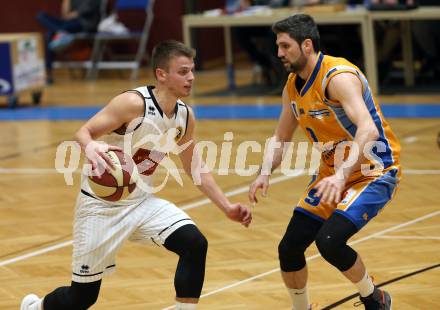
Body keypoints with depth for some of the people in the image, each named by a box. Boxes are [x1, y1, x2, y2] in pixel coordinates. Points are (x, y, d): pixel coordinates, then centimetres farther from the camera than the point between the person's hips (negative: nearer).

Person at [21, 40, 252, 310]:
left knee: (195, 244, -18)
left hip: (141, 201, 6)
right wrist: (90, 147, -45)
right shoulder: (134, 103, -22)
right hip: (102, 203, -6)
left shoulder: (185, 116, -2)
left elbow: (196, 168, 11)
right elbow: (84, 132, -22)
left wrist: (227, 207, 5)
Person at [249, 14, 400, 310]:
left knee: (329, 240, -26)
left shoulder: (338, 76, -24)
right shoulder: (293, 86, 3)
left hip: (375, 172, -8)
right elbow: (281, 138, 15)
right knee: (289, 248, 2)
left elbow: (369, 131, -39)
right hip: (334, 172, 8)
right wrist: (264, 173, -4)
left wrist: (342, 175, -51)